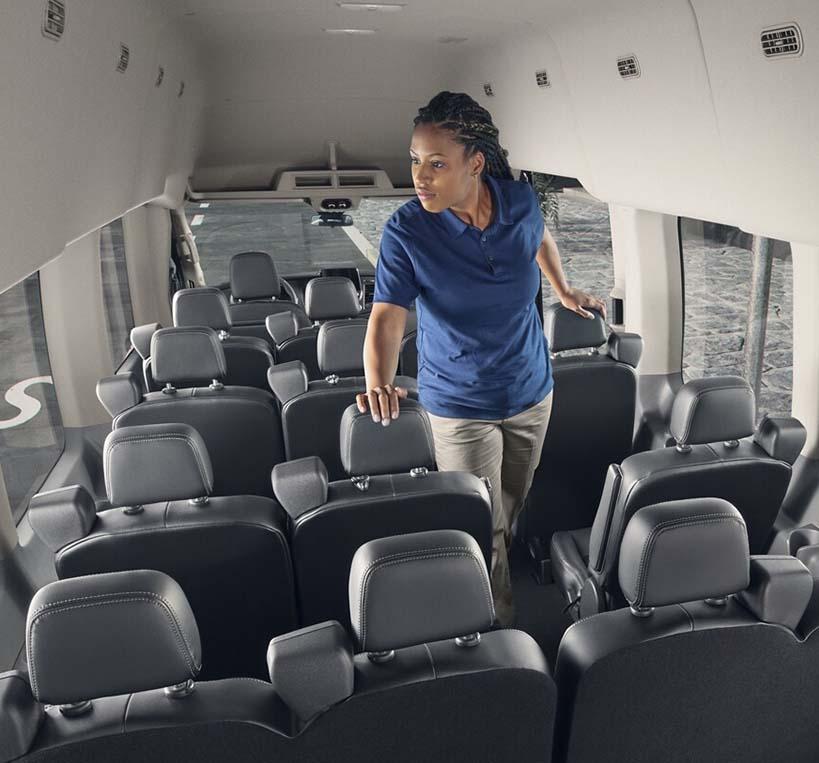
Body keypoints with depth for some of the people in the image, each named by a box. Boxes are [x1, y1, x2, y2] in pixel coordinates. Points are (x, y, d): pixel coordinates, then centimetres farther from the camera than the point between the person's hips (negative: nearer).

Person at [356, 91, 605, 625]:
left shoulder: (521, 202, -11)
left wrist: (564, 289, 18)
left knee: (515, 509, 23)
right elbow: (387, 317, -28)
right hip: (459, 405, -3)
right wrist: (378, 384, -45)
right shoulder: (406, 231, -20)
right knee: (483, 533, 4)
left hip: (532, 391, 4)